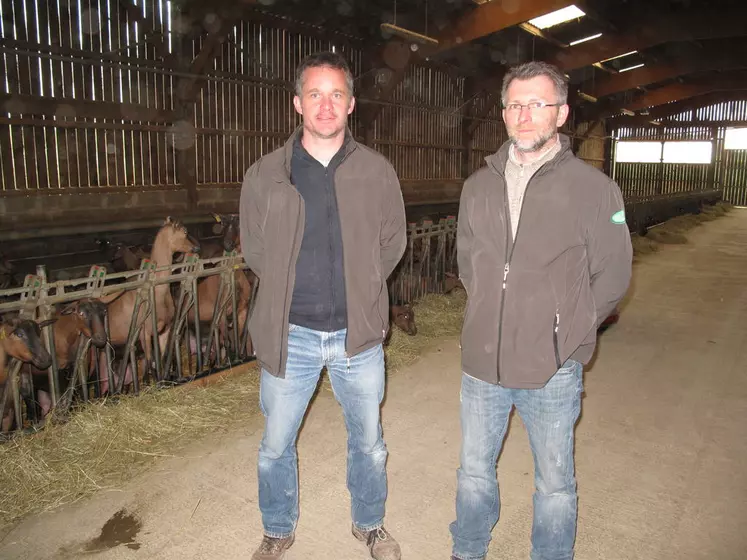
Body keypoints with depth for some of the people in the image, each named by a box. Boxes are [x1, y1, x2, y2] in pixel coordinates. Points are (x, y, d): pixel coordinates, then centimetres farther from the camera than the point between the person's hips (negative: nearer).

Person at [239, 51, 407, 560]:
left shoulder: (378, 172, -1)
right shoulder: (265, 175, -3)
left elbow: (393, 240, 8)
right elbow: (254, 247, 7)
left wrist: (360, 290, 1)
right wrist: (289, 292, 1)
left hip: (359, 332, 1)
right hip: (290, 334, 0)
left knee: (369, 442, 17)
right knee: (276, 447, 14)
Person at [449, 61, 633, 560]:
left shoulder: (594, 188, -8)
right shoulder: (479, 185, 4)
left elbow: (612, 275, -3)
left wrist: (566, 332, -4)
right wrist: (493, 318, 7)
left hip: (553, 369, -4)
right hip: (482, 362, 4)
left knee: (555, 483, 14)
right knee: (474, 470, 21)